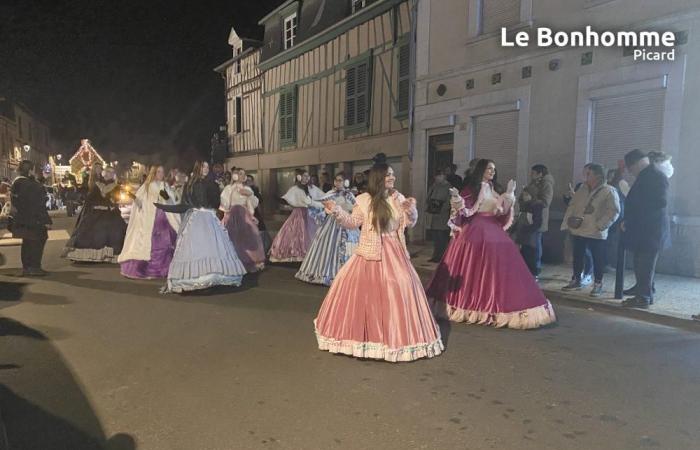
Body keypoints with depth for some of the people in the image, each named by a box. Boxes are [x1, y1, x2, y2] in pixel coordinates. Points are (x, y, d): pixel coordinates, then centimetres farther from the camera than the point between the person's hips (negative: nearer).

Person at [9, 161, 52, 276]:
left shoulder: (16, 183, 7)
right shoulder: (32, 185, -20)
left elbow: (14, 202, 15)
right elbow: (38, 205, -21)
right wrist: (46, 221, -18)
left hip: (20, 219, 9)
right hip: (34, 221, -9)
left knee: (27, 243, 17)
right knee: (37, 242, 3)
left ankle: (26, 267, 22)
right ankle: (34, 268, 5)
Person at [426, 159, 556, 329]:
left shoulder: (496, 189, 15)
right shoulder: (471, 188, -2)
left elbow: (503, 212, 12)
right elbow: (467, 211, -7)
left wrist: (509, 194, 4)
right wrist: (458, 201, -24)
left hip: (494, 230, 5)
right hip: (475, 231, -5)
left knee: (496, 267, 2)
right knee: (473, 267, -4)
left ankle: (493, 305, 11)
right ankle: (473, 304, 9)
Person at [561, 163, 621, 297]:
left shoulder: (609, 191, -7)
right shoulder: (583, 189, 12)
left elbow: (614, 211, -13)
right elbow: (573, 205, 13)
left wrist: (599, 225, -18)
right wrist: (569, 219, -2)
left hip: (596, 233, -6)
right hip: (578, 230, 6)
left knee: (597, 259, 3)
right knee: (577, 257, 13)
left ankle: (598, 284, 15)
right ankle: (576, 281, 27)